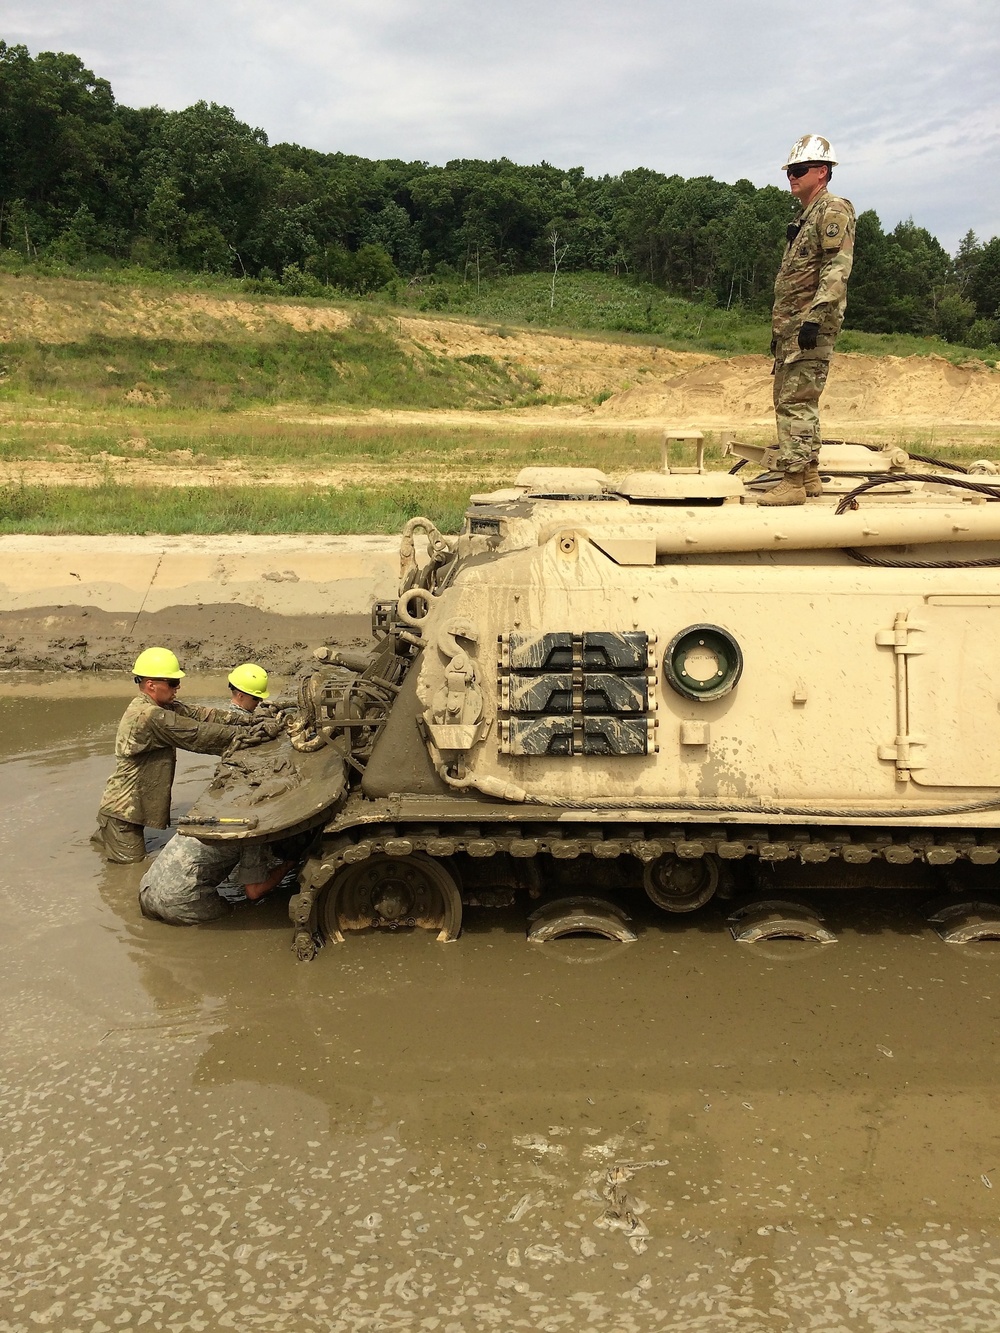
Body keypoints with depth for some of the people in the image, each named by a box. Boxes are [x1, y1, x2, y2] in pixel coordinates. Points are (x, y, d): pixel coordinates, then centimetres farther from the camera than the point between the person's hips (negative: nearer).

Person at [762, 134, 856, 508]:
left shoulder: (834, 210, -6)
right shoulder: (805, 219, 24)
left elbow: (837, 269, -18)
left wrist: (815, 316, -26)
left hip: (811, 325, -10)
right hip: (790, 326, 10)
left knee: (795, 402, -15)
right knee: (788, 400, 12)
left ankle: (794, 481, -16)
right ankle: (809, 475, 18)